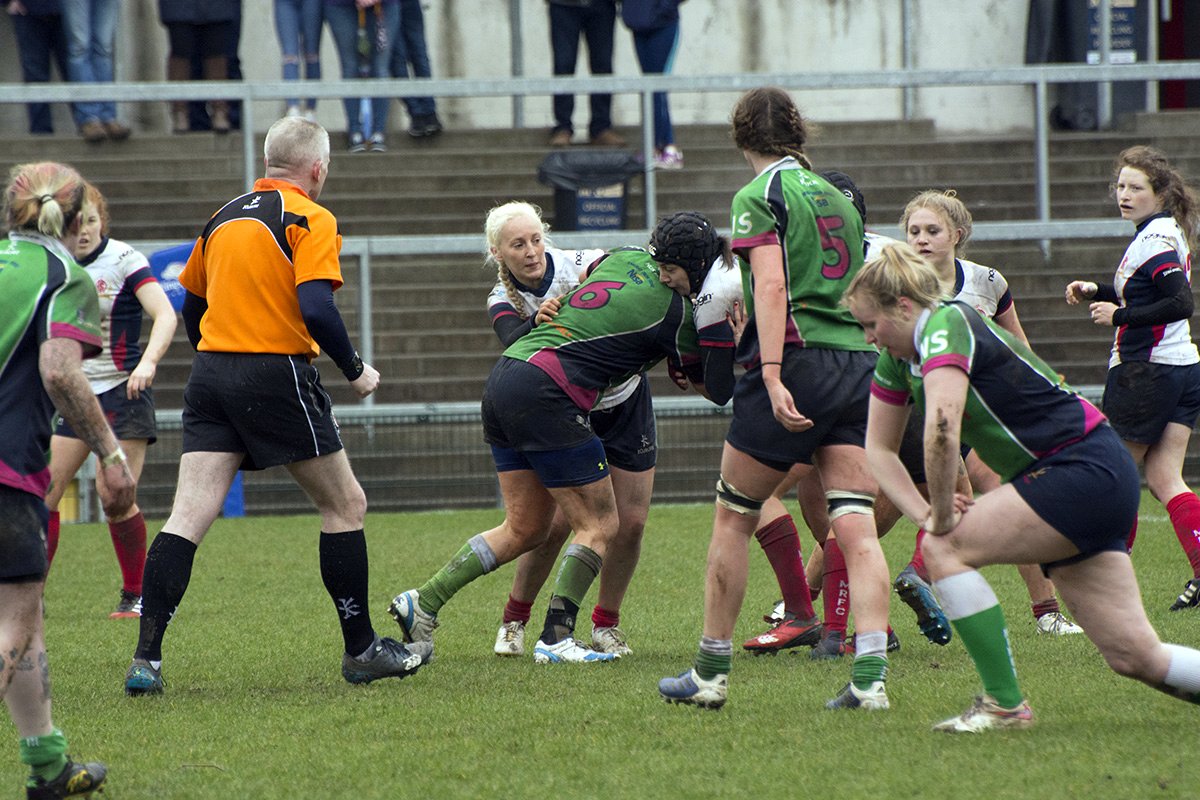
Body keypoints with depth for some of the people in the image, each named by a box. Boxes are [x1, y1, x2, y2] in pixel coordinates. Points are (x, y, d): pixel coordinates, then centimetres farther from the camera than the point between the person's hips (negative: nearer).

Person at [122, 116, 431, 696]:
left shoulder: (225, 217, 16)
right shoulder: (311, 219, -5)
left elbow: (191, 306, 22)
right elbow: (316, 309, -17)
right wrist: (356, 371, -3)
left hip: (210, 372, 6)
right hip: (277, 374, -6)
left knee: (188, 516, -2)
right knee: (345, 505, 10)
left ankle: (146, 659, -12)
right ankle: (361, 650, 15)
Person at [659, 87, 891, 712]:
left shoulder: (758, 197, -2)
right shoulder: (838, 196, 18)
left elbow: (772, 287, -15)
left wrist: (772, 378, -22)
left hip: (797, 359, -6)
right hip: (858, 364, 6)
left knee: (733, 518, 8)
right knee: (856, 526, -2)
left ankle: (710, 672, 14)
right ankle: (870, 677, -14)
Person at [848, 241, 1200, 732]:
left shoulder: (946, 325, -18)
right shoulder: (898, 358, 10)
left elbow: (941, 429, -32)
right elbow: (879, 447, 16)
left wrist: (940, 520, -20)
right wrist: (924, 512, 2)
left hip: (1085, 471, -10)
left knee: (945, 549, -14)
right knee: (1135, 658, 4)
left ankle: (1004, 704, -9)